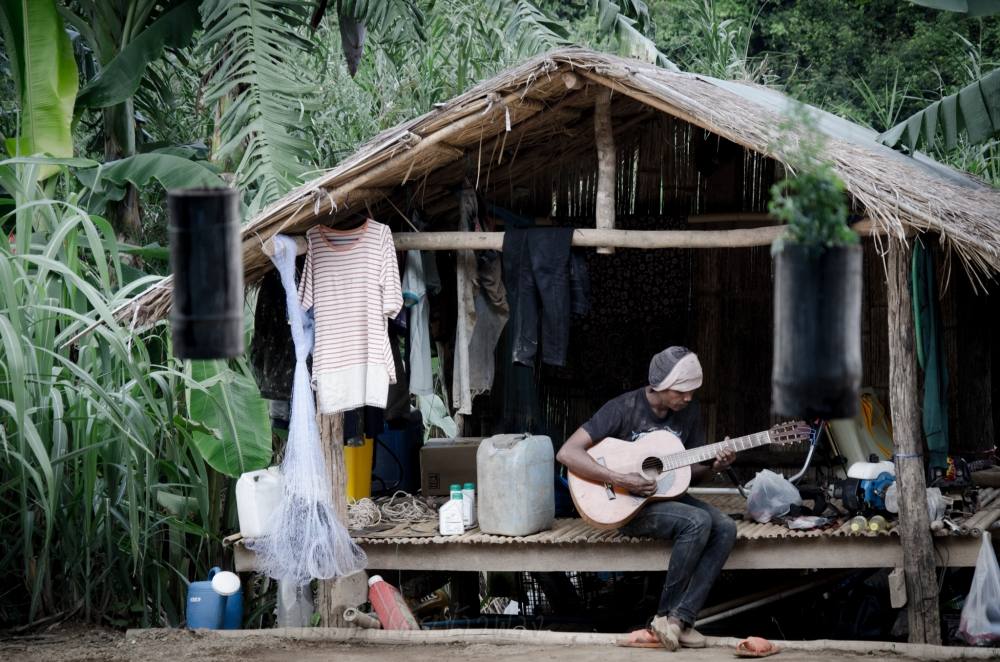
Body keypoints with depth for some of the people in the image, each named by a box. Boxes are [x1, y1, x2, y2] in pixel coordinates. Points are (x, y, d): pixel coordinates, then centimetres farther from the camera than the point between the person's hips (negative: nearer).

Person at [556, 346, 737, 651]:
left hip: (668, 496, 6)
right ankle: (665, 614, -17)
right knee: (697, 521, -30)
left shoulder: (688, 411, 3)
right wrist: (620, 480, -28)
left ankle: (680, 617, -20)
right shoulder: (623, 408, -15)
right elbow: (567, 453, -22)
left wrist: (713, 466, -11)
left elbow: (690, 471, 12)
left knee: (725, 528, -20)